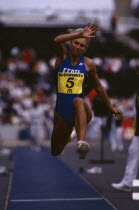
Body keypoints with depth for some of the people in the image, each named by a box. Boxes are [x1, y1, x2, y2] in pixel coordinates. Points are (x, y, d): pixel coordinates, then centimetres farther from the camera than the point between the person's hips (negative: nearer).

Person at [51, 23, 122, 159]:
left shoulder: (88, 64, 5)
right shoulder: (63, 57, 2)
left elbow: (98, 87, 17)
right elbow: (56, 41, -21)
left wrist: (110, 107, 23)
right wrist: (80, 34, -26)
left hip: (82, 110, -2)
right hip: (61, 109, 2)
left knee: (78, 101, -40)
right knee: (55, 152, 12)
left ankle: (81, 142, -60)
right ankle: (67, 137, 49)